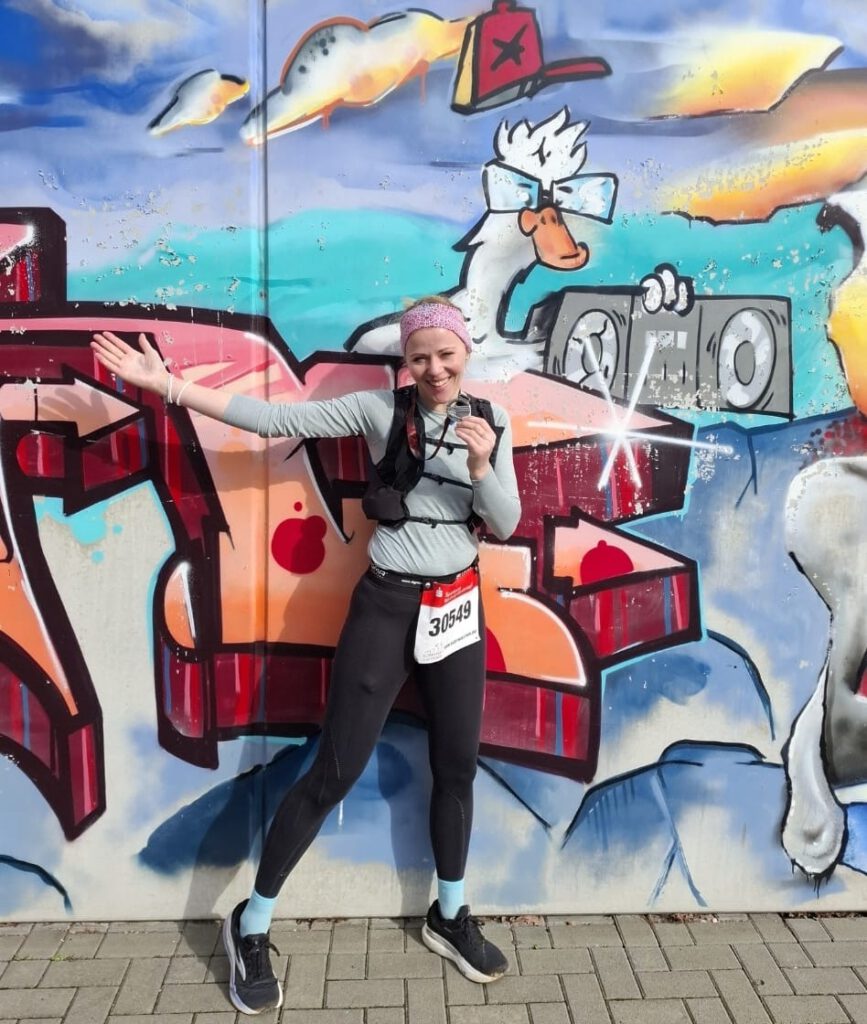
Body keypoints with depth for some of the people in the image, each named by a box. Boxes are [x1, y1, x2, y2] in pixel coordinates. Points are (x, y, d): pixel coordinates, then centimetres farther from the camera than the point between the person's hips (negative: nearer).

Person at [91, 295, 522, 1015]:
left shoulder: (493, 423, 3)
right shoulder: (379, 409, -6)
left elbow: (506, 526, -1)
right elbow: (275, 418, -11)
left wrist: (482, 464, -20)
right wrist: (165, 385, -15)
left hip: (456, 609, 4)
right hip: (384, 606, -3)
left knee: (457, 766, 14)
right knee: (335, 771, 1)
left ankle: (449, 916, 38)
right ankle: (251, 925, 22)